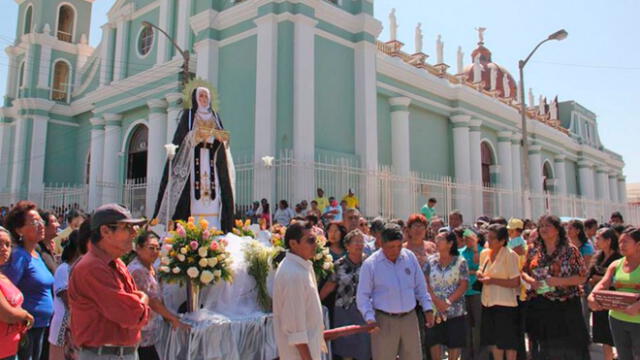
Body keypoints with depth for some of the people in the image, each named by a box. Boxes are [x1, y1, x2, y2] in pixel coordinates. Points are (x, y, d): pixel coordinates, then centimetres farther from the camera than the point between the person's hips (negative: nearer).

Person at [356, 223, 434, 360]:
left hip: (410, 318, 4)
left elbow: (420, 286, 13)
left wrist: (428, 309, 7)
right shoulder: (370, 264, -9)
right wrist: (369, 317, -19)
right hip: (384, 321, -4)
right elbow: (362, 296, -7)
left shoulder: (410, 257, 2)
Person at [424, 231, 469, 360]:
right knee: (434, 341, 4)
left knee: (454, 343, 5)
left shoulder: (460, 262, -2)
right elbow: (426, 282, 1)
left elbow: (464, 285, -7)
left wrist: (448, 301, -14)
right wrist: (435, 300, -11)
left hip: (455, 310, -2)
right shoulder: (431, 260, 5)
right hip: (434, 309, 2)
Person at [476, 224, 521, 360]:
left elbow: (515, 282, -17)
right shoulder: (484, 253, 6)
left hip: (505, 303, -7)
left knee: (508, 341, 4)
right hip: (488, 302, 7)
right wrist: (480, 274, -1)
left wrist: (492, 280, -20)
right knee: (493, 339, 15)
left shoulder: (510, 255, -14)